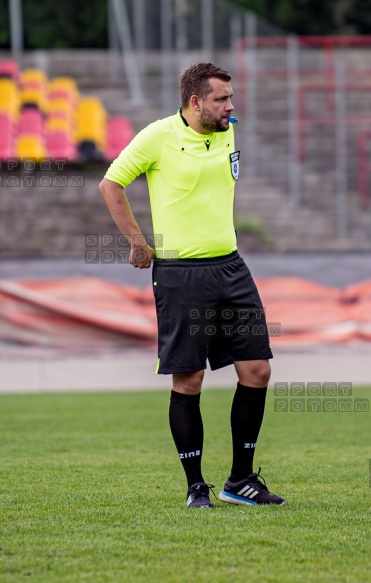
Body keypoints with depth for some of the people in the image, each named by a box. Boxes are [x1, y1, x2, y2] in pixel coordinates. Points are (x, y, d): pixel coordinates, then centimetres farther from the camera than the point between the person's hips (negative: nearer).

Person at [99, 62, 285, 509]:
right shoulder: (158, 136, -8)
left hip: (229, 266, 6)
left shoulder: (227, 133, 10)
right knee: (188, 381, -3)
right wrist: (138, 242, -3)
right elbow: (111, 184, -1)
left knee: (256, 371, 1)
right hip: (180, 273, -6)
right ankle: (196, 487, 8)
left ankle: (241, 480, 12)